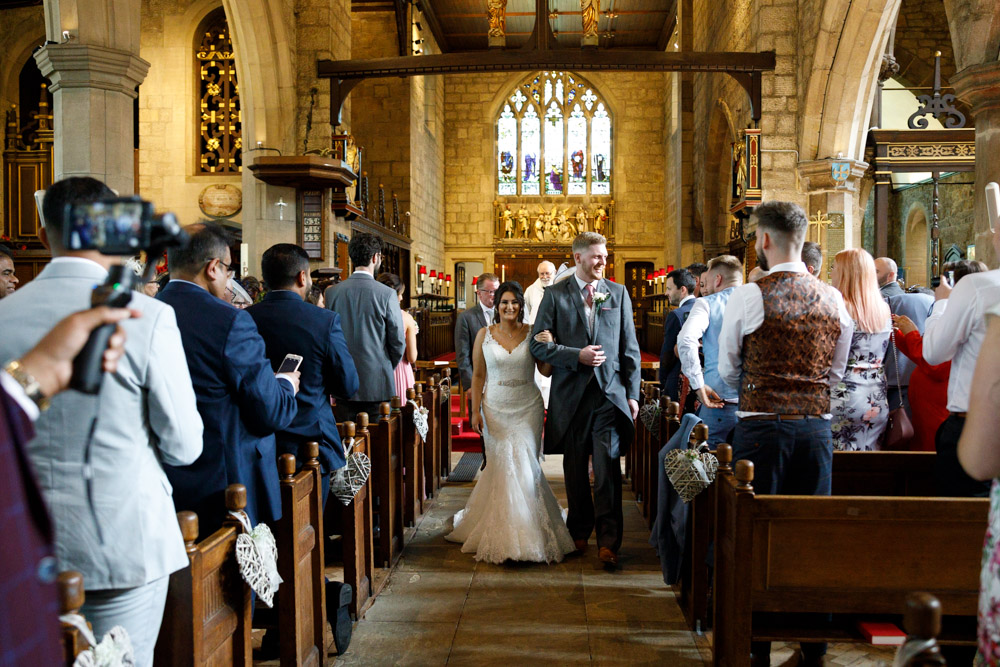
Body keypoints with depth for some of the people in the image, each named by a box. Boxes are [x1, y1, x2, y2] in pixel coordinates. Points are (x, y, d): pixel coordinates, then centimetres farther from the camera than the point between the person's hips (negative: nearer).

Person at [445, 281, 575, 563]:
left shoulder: (532, 333, 1)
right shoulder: (484, 335, 2)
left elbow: (546, 370, 1)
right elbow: (478, 375, 4)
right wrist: (475, 411, 0)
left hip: (527, 408, 0)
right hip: (496, 408, 0)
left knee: (525, 466, -5)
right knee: (500, 467, 2)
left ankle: (527, 533, 9)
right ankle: (502, 533, 17)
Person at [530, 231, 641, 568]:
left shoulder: (618, 293, 9)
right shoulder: (555, 295, 3)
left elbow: (630, 348, 9)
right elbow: (538, 344, -2)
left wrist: (632, 394, 4)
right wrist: (577, 355, -14)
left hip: (610, 393, 0)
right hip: (571, 395, 0)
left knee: (608, 468, -7)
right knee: (575, 470, 10)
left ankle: (608, 542, -2)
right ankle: (579, 533, 26)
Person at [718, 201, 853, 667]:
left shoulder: (749, 297, -9)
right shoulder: (834, 300, 4)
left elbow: (728, 370, 2)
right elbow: (836, 372, 13)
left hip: (762, 428, -4)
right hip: (818, 427, 4)